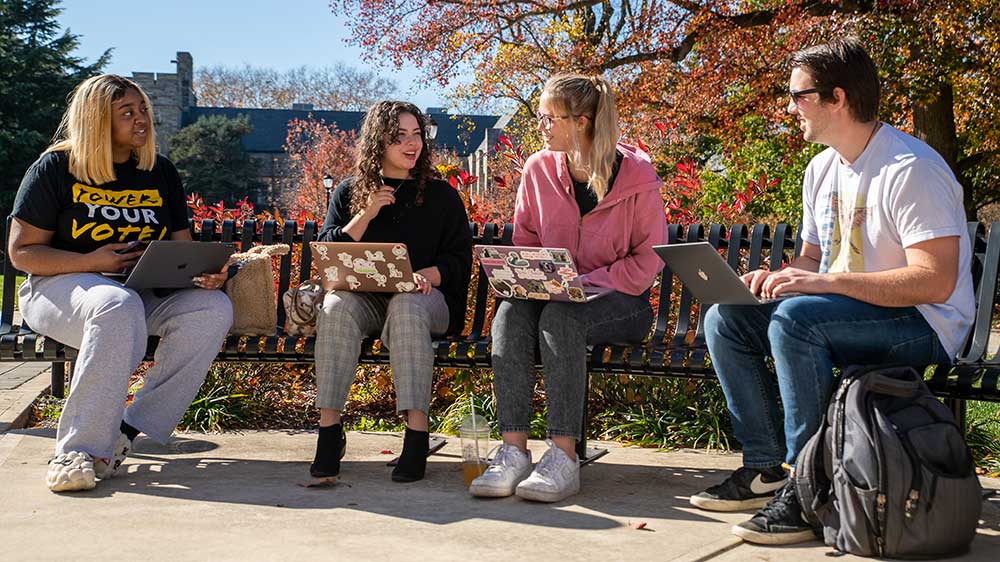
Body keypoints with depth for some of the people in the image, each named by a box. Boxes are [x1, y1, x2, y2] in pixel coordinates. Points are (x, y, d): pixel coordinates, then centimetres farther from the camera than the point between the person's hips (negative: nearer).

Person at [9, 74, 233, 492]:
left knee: (213, 308, -25)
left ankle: (129, 431, -25)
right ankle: (77, 452, -34)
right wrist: (92, 262, -19)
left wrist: (205, 271, -12)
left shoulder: (161, 173, 12)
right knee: (118, 307, -40)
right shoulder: (55, 169, -1)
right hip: (61, 287, -5)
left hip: (144, 292, 5)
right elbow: (22, 251, -4)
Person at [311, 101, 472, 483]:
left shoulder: (441, 196, 11)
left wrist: (427, 274, -16)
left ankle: (417, 434, -42)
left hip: (423, 297, -1)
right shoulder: (349, 192, 14)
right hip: (364, 298, 1)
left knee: (406, 304, -37)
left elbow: (459, 260, 5)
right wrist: (365, 215, -6)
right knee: (337, 305, -33)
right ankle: (329, 429, -32)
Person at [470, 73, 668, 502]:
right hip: (555, 293, 4)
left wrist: (583, 283, -16)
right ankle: (514, 450, -35)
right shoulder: (539, 168, 5)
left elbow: (647, 261, -6)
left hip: (620, 302, -4)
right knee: (511, 313, -29)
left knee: (560, 316, -35)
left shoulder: (636, 174, -8)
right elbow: (523, 245, 15)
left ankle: (563, 457, -36)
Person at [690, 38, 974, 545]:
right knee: (724, 319, -3)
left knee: (794, 317, -34)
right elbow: (813, 258, 19)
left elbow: (936, 282, -26)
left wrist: (828, 281, -31)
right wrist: (777, 277, -5)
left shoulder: (911, 169, -18)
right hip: (843, 314, 9)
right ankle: (765, 469, -1)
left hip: (924, 326, -9)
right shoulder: (822, 170, 10)